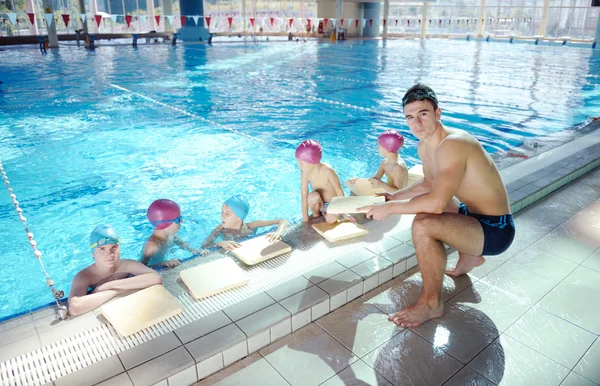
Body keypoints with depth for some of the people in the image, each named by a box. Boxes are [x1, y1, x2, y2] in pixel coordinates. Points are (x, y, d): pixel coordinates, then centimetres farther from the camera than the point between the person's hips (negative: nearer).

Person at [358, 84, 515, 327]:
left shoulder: (453, 144, -27)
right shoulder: (424, 146, 2)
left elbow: (436, 203, -36)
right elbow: (429, 184, 19)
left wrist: (388, 208, -25)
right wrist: (393, 197, 7)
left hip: (494, 230, -10)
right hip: (473, 213, 10)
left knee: (423, 224, -31)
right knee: (422, 202, 28)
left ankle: (431, 303, -10)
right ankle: (469, 257, 37)